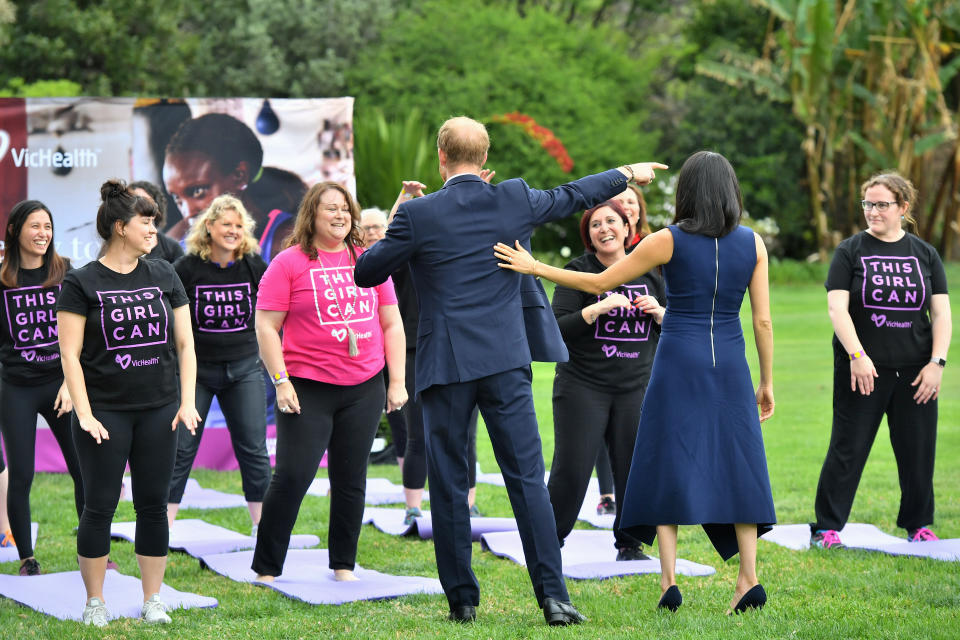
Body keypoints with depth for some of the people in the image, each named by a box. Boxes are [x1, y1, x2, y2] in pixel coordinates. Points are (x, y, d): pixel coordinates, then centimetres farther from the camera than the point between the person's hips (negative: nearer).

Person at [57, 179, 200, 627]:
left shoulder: (164, 276, 10)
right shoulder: (81, 283, -3)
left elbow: (184, 343, 12)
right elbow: (70, 353, -5)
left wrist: (187, 402, 3)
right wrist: (83, 413, -11)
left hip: (159, 412, 4)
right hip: (105, 413, -4)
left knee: (154, 505, 5)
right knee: (99, 506, 0)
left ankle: (152, 601, 14)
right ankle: (95, 603, 10)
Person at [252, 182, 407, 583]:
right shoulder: (289, 263, -1)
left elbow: (392, 325, 15)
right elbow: (266, 327, -3)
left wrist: (397, 381, 8)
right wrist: (280, 381, -11)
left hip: (364, 388, 4)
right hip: (307, 388, -4)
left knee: (351, 480, 7)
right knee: (292, 477, -7)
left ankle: (343, 566, 18)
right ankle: (266, 569, 2)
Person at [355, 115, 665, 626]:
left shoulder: (418, 214, -6)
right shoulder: (514, 200, 2)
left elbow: (366, 272, 2)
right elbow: (572, 196, 20)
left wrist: (395, 228, 18)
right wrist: (627, 175, 38)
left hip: (445, 366, -2)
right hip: (506, 363, 2)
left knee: (448, 485, 7)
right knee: (527, 478, 1)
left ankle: (462, 599, 10)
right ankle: (552, 595, -5)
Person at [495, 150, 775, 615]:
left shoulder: (668, 241, -5)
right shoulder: (753, 245, 1)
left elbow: (599, 284, -3)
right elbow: (763, 321, 2)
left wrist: (534, 267, 3)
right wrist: (767, 382, 12)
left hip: (678, 364, -2)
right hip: (730, 367, 2)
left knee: (668, 464, 4)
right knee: (735, 467, 6)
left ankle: (669, 579, -4)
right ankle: (748, 578, -2)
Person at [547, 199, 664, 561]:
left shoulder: (648, 272, 10)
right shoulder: (578, 273, -3)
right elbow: (559, 328, -11)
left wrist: (659, 312, -6)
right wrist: (598, 308, -23)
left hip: (636, 388, 3)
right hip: (583, 387, -3)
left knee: (635, 469, 1)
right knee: (571, 470, -6)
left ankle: (629, 544, 14)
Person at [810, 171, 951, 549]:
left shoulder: (924, 254, 9)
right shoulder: (850, 252, 2)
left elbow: (941, 312, 7)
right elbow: (837, 308, -6)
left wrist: (937, 362, -4)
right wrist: (857, 355, -18)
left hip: (915, 373, 3)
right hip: (862, 369, -3)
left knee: (918, 449, 6)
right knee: (848, 448, -3)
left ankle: (918, 525, 21)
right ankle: (826, 529, 2)